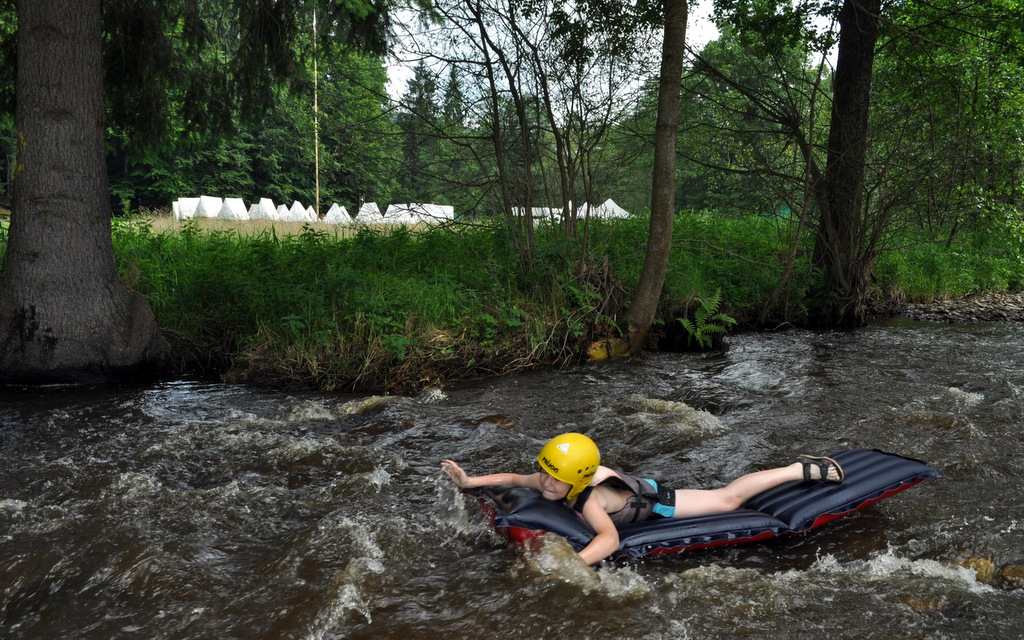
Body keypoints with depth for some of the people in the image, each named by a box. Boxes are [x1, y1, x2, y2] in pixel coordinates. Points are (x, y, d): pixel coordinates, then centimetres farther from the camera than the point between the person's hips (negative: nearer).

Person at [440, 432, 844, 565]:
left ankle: (802, 470, 20)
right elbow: (512, 479, -6)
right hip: (639, 488, 6)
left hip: (656, 504, -6)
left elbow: (609, 538, -57)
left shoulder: (588, 499, -41)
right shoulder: (549, 484, -19)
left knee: (728, 499, 7)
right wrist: (470, 482, -16)